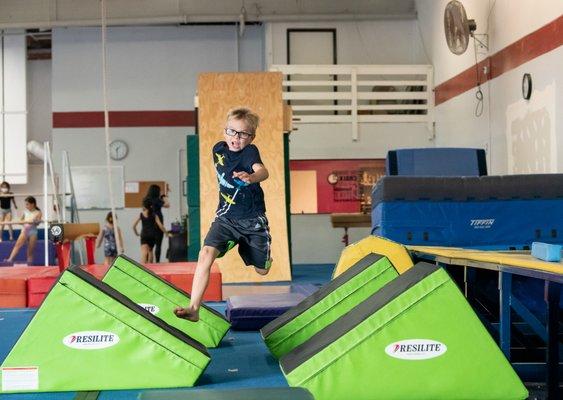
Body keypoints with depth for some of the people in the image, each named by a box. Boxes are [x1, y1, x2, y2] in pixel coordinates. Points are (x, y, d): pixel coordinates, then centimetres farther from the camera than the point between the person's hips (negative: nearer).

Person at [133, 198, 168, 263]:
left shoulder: (141, 215, 0)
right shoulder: (154, 215, 2)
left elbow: (134, 226, 0)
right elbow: (160, 226, -4)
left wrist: (136, 233, 16)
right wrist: (166, 233, 9)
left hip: (144, 235, -2)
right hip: (152, 236, 2)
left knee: (144, 253, -14)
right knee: (150, 251, 23)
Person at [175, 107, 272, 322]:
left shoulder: (250, 151, -16)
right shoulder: (218, 149, -1)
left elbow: (262, 171, -39)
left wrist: (251, 177, -60)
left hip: (252, 220, -3)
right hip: (226, 217, 3)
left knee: (262, 270, 12)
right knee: (205, 255, -21)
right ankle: (194, 308, -19)